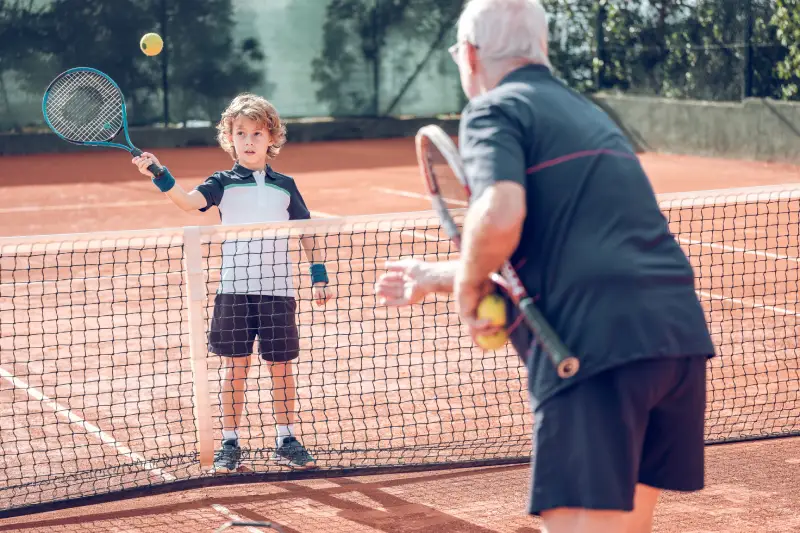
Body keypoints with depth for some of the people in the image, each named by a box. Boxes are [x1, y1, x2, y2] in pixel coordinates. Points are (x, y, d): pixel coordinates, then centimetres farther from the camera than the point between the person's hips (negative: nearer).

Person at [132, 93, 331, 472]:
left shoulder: (285, 186, 9)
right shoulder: (223, 184, 4)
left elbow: (307, 232, 14)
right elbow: (189, 201, -14)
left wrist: (319, 276, 8)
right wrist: (159, 175, -29)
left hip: (277, 289, 1)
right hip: (234, 288, -1)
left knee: (281, 366, 6)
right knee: (235, 367, 2)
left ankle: (286, 440, 18)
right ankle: (230, 444, 10)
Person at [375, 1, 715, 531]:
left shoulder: (493, 111, 2)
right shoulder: (587, 111, 28)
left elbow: (500, 216, -20)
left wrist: (467, 285, 0)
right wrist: (435, 277, 44)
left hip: (597, 344, -8)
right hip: (682, 332, 8)